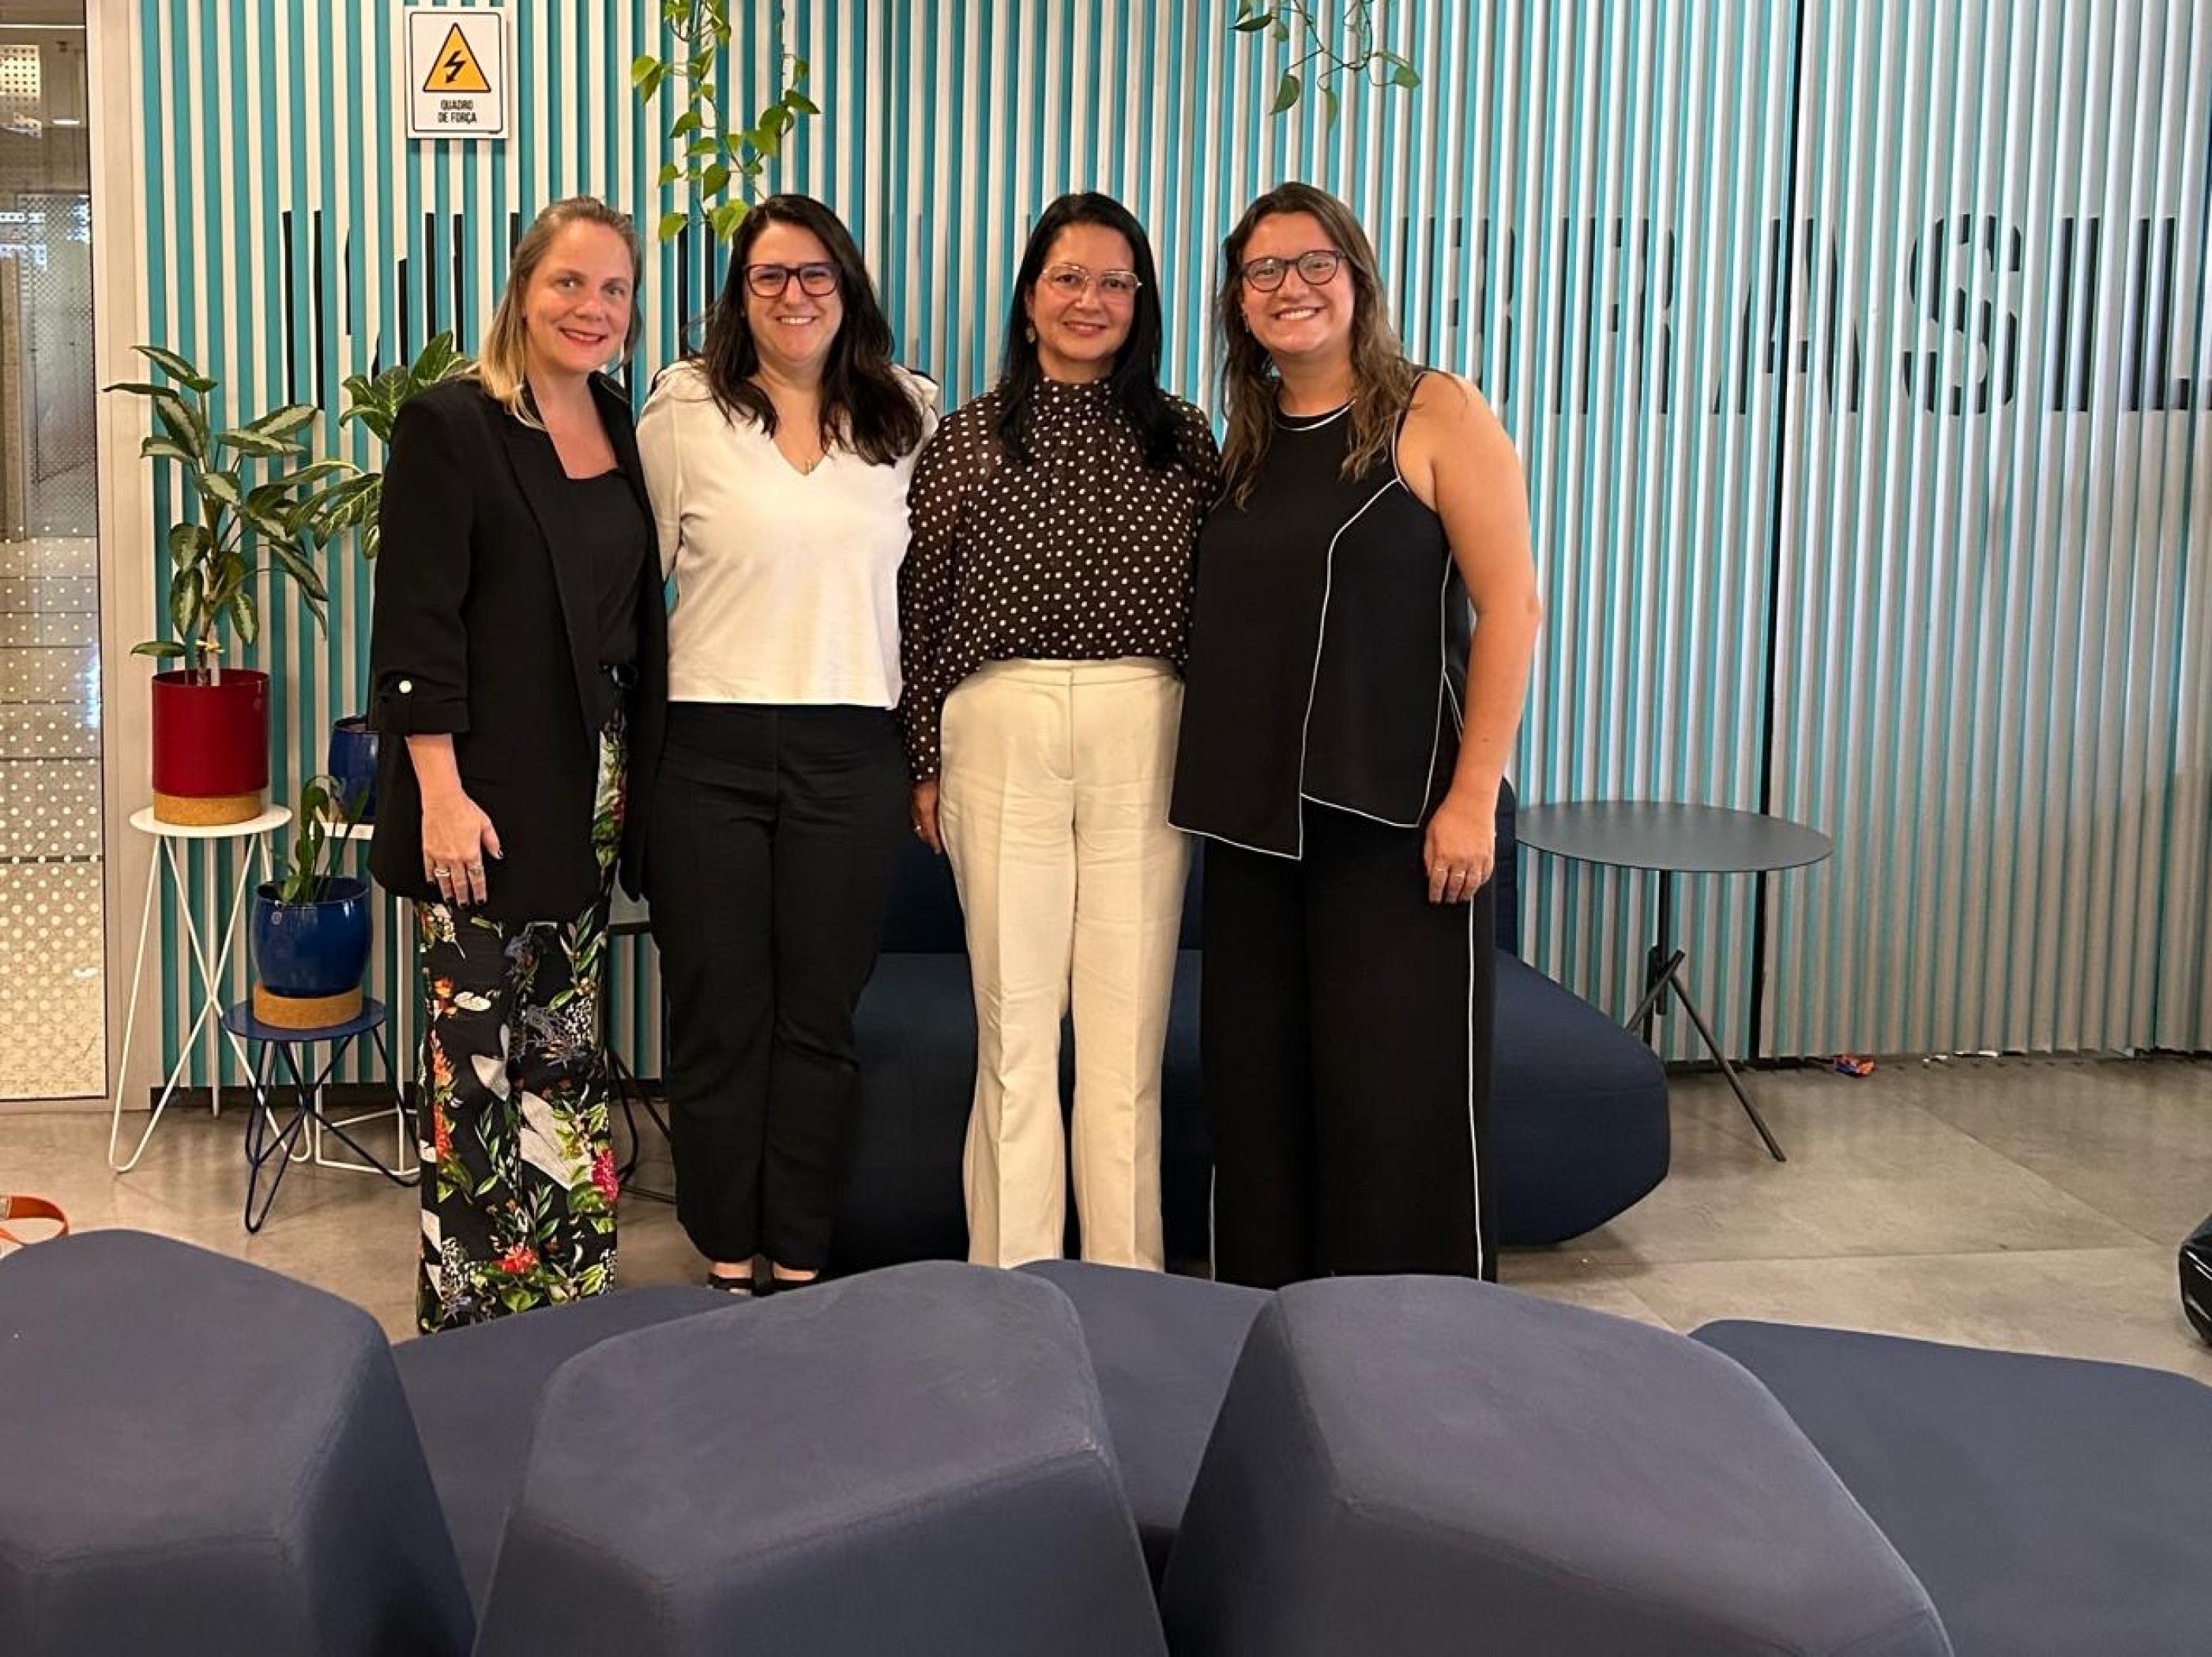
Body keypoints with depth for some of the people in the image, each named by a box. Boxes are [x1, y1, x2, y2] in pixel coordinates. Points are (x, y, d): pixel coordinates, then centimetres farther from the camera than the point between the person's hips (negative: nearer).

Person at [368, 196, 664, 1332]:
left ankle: (569, 1292, 23)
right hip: (485, 787, -6)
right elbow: (414, 626, -13)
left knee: (568, 1045, 13)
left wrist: (640, 774, 11)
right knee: (480, 1046, -1)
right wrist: (440, 793, -18)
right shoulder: (449, 426, -9)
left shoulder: (620, 430, 11)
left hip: (592, 786, 7)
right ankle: (471, 1306, 11)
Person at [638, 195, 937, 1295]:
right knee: (718, 1016, 6)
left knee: (818, 1018, 8)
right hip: (710, 748, -2)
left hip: (851, 754, 2)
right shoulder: (685, 412, 1)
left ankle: (799, 1265, 20)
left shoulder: (908, 420, 8)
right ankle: (727, 1261, 20)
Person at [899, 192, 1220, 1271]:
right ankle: (1013, 1275, 13)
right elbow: (923, 609, 6)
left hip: (1145, 735, 1)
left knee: (1129, 1019, 4)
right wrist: (924, 765, 4)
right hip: (1003, 734, 0)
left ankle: (1126, 1277, 14)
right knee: (1014, 1018, 3)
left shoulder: (1183, 439, 8)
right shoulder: (967, 439, 6)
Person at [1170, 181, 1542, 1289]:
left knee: (1395, 1096, -4)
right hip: (1256, 814, 6)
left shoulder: (1435, 415, -4)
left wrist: (1473, 795, -16)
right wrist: (1220, 790, 8)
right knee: (1257, 1092, 10)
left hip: (1398, 813, -6)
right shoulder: (1248, 442, 14)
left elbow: (1509, 604, -10)